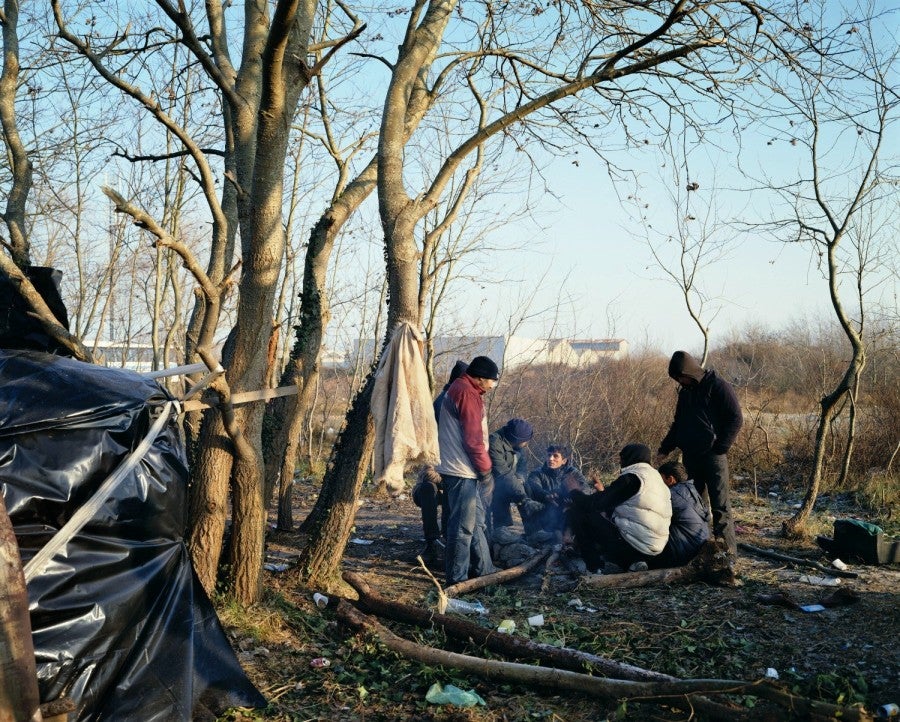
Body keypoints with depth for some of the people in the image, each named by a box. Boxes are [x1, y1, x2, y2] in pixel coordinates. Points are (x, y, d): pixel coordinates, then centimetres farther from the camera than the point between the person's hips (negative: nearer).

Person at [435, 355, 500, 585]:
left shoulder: (459, 389, 19)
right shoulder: (467, 393, -15)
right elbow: (473, 438, -19)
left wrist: (482, 468, 19)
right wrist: (486, 471, -12)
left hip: (463, 471, 11)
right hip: (462, 471, -11)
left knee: (476, 522, 18)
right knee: (464, 526, -6)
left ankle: (484, 571, 27)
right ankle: (457, 579, 0)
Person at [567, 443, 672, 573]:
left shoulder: (631, 478, -11)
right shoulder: (656, 477, 15)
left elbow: (595, 503, -8)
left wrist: (574, 491, 8)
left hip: (631, 546, -9)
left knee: (577, 510, -2)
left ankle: (596, 567, -1)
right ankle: (631, 561, 10)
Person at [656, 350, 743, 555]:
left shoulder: (718, 387, -7)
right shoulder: (685, 392, 16)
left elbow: (735, 419, -10)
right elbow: (678, 424, 24)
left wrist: (720, 447, -14)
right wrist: (664, 449, 14)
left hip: (713, 455, -7)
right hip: (690, 457, 7)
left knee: (720, 505, -6)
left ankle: (728, 551, -2)